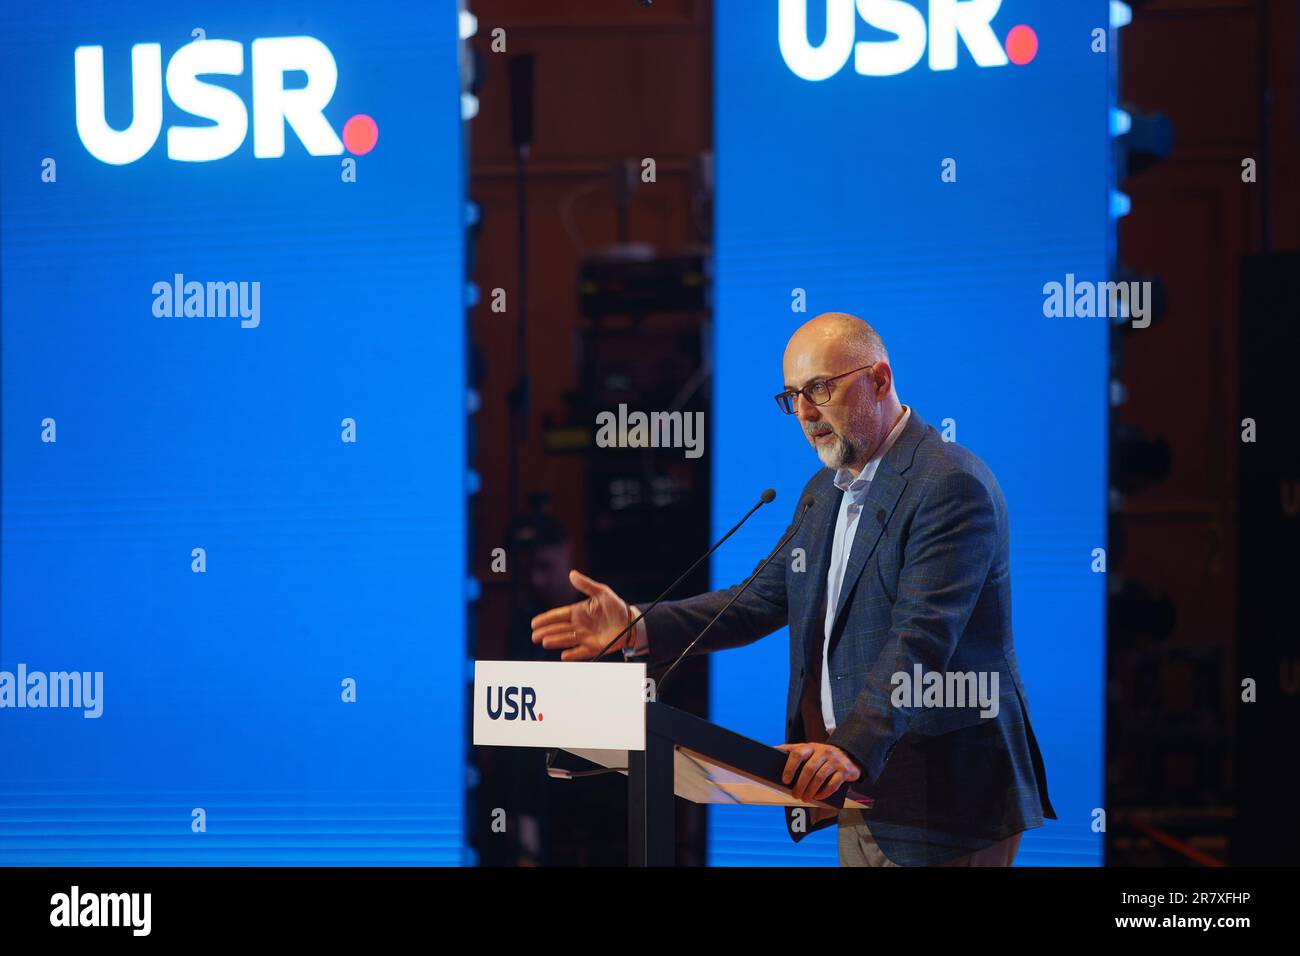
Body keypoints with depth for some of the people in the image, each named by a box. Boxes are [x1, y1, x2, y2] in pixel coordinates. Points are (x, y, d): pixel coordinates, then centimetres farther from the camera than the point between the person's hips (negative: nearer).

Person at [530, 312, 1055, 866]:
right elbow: (765, 600, 11)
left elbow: (920, 637, -25)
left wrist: (854, 746, -38)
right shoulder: (825, 491, 15)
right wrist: (642, 629, -4)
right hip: (864, 797, 9)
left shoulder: (952, 486, -15)